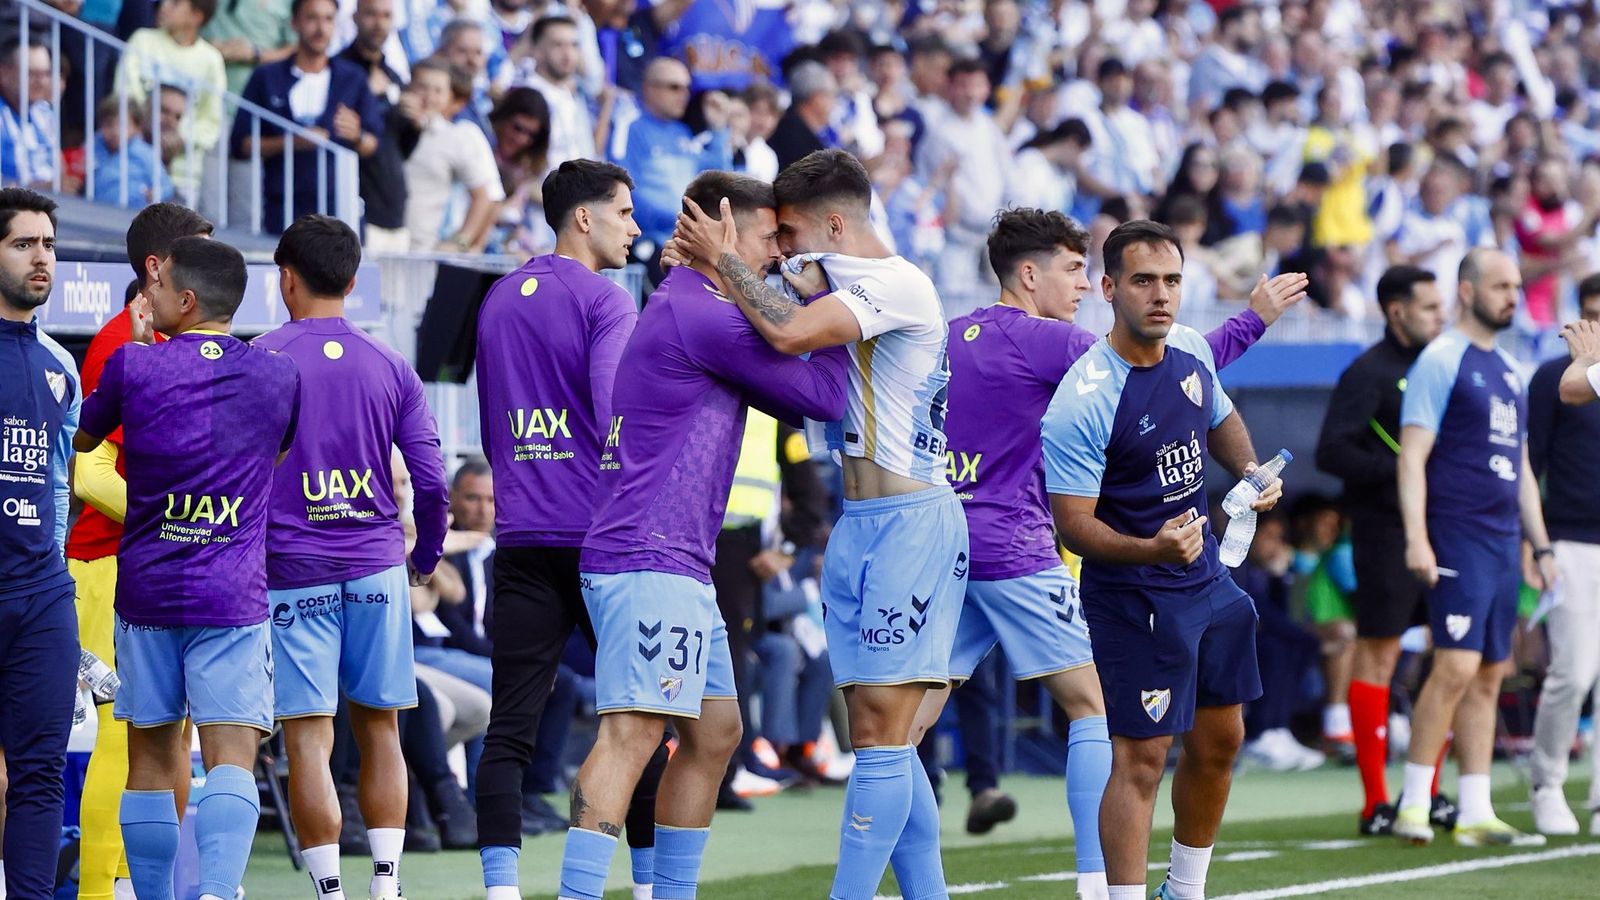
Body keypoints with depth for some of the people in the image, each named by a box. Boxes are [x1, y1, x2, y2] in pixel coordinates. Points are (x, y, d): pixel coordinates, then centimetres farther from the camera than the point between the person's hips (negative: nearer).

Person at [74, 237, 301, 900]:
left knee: (152, 761, 11)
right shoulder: (277, 377, 0)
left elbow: (80, 439, 14)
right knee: (231, 760, -8)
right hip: (234, 597, 0)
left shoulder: (132, 365, -5)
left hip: (145, 590, 0)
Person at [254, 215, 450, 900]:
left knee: (308, 740, -3)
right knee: (378, 730, 11)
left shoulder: (259, 362, -2)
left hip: (292, 570, -3)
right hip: (376, 566, 3)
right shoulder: (392, 369, 6)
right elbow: (431, 482, 4)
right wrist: (426, 556, 19)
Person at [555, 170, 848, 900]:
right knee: (634, 732, -17)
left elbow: (789, 395, 26)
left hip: (680, 569, 11)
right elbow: (825, 396, -9)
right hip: (649, 560, -11)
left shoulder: (682, 313, 21)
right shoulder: (702, 316, -12)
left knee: (714, 732, 14)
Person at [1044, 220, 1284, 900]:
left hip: (1208, 582, 8)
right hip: (1133, 600, -8)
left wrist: (1250, 470, 3)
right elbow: (1073, 525, -23)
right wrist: (1152, 549, -38)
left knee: (1218, 742, 16)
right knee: (1141, 759, -11)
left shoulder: (1191, 349, -1)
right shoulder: (1082, 402, -24)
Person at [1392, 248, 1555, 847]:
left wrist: (1540, 546, 20)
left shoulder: (1509, 370, 18)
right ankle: (1412, 804, -8)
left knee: (1488, 677, 6)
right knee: (1457, 667, -15)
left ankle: (1475, 814, 7)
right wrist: (1416, 538, -20)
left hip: (1504, 543, 8)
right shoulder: (1441, 361, -5)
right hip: (1457, 538, -8)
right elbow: (1412, 455, -11)